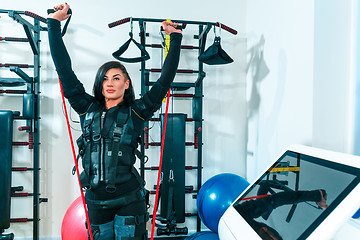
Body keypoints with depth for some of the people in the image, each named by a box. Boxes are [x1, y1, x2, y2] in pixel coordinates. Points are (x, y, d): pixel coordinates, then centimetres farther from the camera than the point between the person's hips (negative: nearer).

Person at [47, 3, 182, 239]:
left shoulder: (136, 112, -2)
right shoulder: (88, 108, 5)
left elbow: (165, 80, -4)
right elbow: (65, 71, 6)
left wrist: (175, 38, -1)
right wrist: (55, 23, 9)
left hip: (128, 201, -3)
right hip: (96, 202, 3)